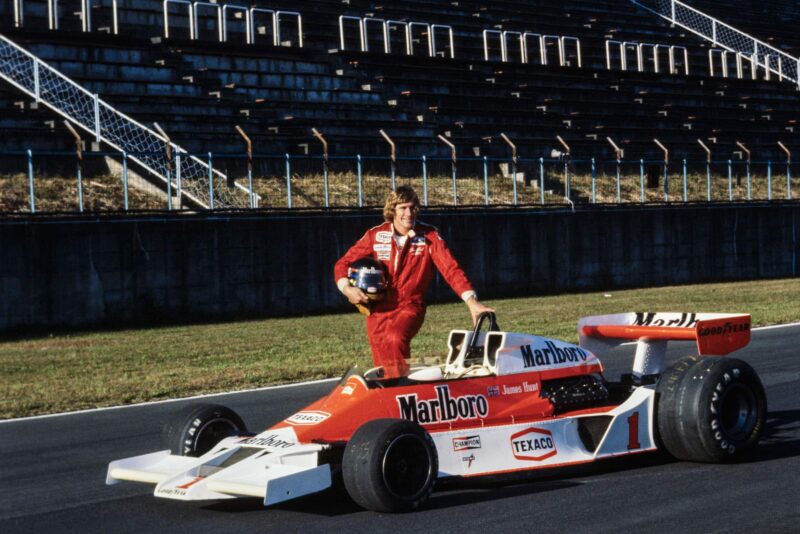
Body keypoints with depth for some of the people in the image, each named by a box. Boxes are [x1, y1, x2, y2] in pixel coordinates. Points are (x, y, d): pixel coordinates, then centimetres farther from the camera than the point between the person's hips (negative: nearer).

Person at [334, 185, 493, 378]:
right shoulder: (375, 236, -1)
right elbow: (343, 263, 6)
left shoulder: (429, 236, -5)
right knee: (384, 371, 3)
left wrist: (471, 301, -25)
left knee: (396, 339, -34)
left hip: (410, 306, -3)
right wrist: (346, 288, -15)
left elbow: (450, 268, -12)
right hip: (378, 310, 3)